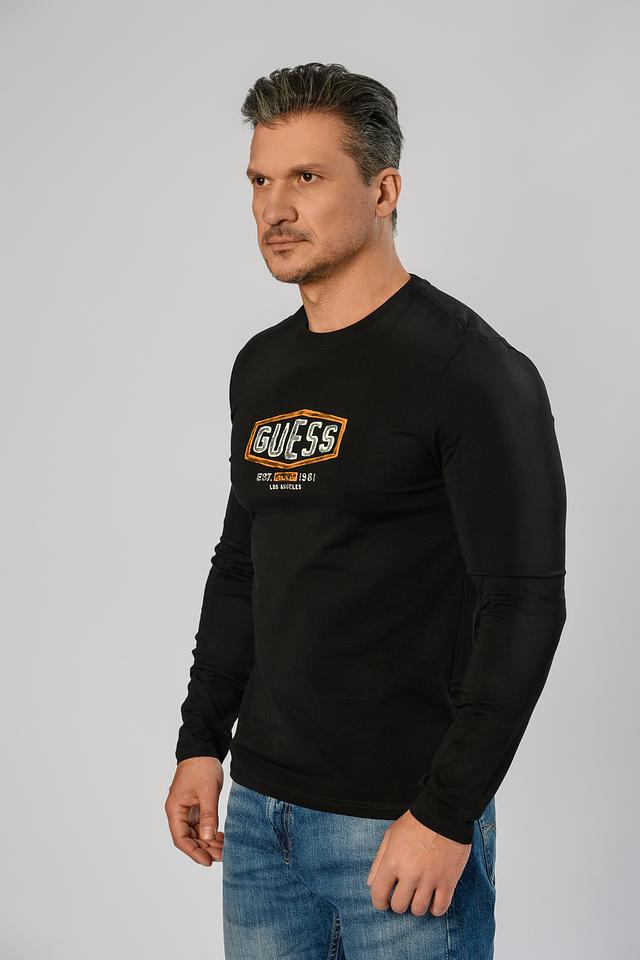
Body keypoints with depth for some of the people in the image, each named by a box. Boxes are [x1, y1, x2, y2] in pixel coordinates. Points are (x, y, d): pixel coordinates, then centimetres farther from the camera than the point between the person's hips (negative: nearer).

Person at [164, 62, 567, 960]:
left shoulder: (470, 370, -14)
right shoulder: (262, 367, 9)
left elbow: (526, 604, -18)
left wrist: (447, 815, -19)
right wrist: (201, 745, 13)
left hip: (402, 821, -6)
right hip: (259, 808, 7)